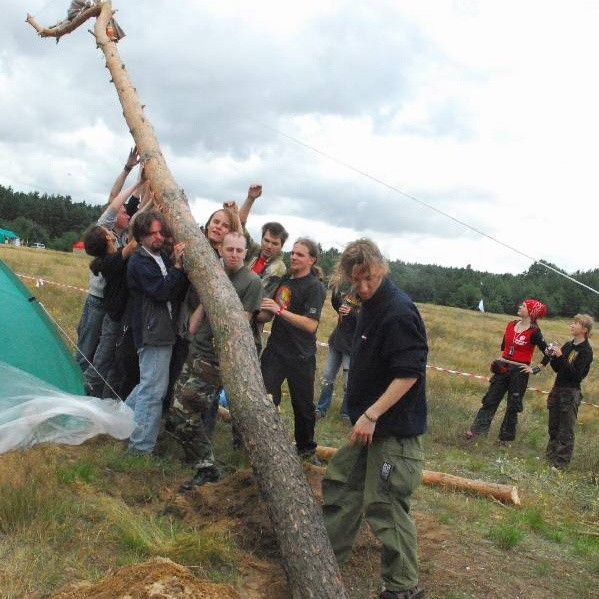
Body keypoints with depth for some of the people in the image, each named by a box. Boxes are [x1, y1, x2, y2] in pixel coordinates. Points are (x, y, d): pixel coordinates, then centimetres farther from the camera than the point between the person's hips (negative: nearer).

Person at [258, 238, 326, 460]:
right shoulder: (284, 280, 11)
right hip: (275, 350, 5)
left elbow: (310, 325, -22)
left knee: (302, 404, 9)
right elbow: (268, 315, 25)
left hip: (300, 356, -5)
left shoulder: (315, 288, -11)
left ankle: (306, 448, 28)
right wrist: (261, 313, 2)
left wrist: (279, 310, -23)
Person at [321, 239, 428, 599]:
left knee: (385, 505, -3)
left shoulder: (399, 311, -20)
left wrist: (372, 414, -25)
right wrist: (363, 414, 16)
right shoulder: (371, 307, 10)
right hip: (369, 422, 10)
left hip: (395, 428, -10)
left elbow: (409, 374, -25)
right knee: (340, 483, 19)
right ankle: (330, 553, 36)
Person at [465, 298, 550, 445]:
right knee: (490, 400, 4)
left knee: (513, 406, 7)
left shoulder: (534, 332, -12)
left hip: (519, 372, -5)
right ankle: (476, 430, 6)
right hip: (503, 368, 6)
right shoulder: (511, 325, 6)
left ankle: (506, 438, 18)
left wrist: (536, 370, -10)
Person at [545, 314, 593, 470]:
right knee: (553, 426, 15)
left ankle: (561, 462, 5)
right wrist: (554, 357, -6)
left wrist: (561, 356, -24)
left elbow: (577, 374, -20)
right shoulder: (568, 345, 10)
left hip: (571, 393, -7)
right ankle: (550, 455, 26)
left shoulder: (586, 350, -12)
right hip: (558, 388, 7)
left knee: (565, 431, -1)